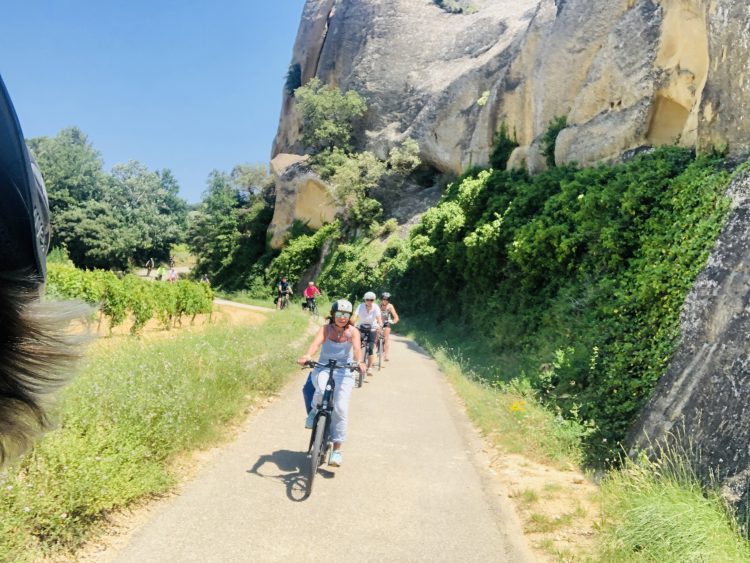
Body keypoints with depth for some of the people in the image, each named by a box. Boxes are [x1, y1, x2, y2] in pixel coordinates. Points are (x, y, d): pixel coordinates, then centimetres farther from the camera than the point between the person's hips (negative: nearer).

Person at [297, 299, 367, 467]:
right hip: (323, 369, 0)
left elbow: (357, 347, -24)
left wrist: (359, 362, -46)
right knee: (322, 391, -34)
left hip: (344, 373, 0)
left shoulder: (352, 332, -5)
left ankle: (337, 449, 0)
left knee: (340, 408, -15)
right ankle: (314, 411, 2)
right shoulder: (326, 329, -5)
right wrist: (307, 356, -46)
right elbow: (316, 342, -25)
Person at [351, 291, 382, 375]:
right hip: (361, 328, 1)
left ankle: (369, 368, -3)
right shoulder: (361, 306, -16)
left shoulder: (376, 308, -16)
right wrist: (353, 323, -49)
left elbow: (378, 317, -30)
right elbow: (355, 316, -29)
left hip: (372, 329, -1)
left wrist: (380, 325, -51)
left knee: (370, 348, -11)